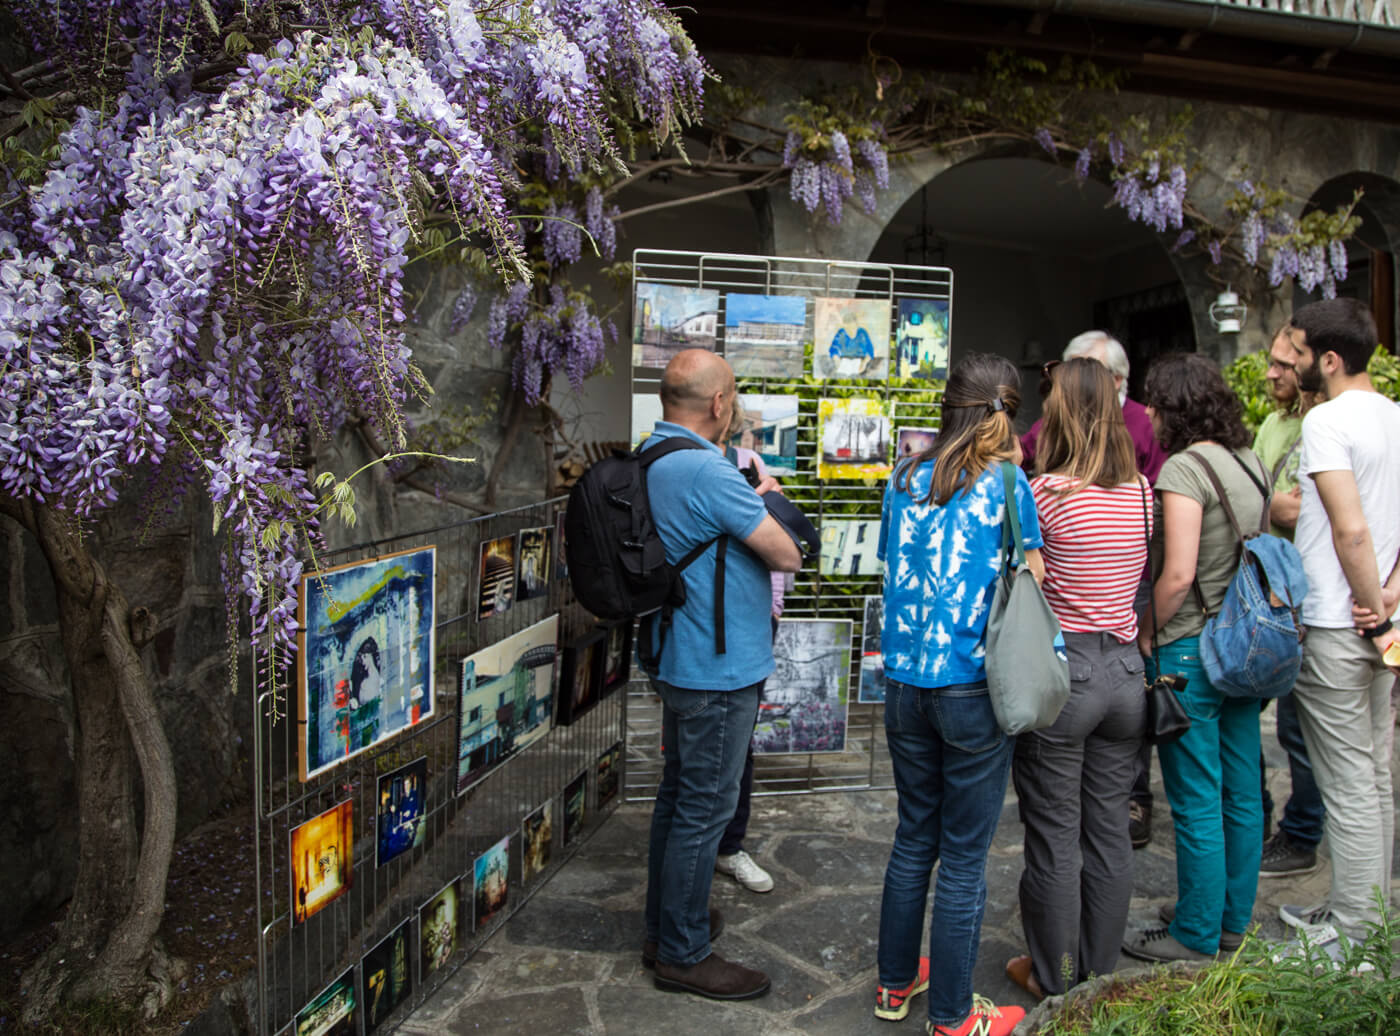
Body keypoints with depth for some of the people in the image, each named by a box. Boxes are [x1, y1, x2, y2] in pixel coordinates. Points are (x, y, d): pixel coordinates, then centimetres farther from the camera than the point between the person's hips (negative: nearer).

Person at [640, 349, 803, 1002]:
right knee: (704, 807, 2)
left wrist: (751, 503, 8)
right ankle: (684, 955, 17)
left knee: (679, 794, 21)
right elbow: (787, 556, -17)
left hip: (682, 659, 10)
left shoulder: (651, 458, 8)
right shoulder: (706, 470, -23)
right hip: (720, 668, -10)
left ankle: (664, 925, 36)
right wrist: (769, 503, 2)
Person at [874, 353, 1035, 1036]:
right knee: (964, 858, 8)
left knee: (914, 837, 20)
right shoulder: (1005, 483, -8)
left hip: (905, 683, 5)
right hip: (973, 688, -5)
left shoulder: (906, 478, 5)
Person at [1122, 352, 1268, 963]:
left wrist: (1146, 634, -9)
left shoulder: (1185, 467, -16)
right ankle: (1232, 920, 32)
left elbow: (1178, 574, -21)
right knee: (1241, 794, 17)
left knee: (1196, 803, 3)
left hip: (1191, 650, -9)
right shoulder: (1250, 464, 9)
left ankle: (1196, 935, 16)